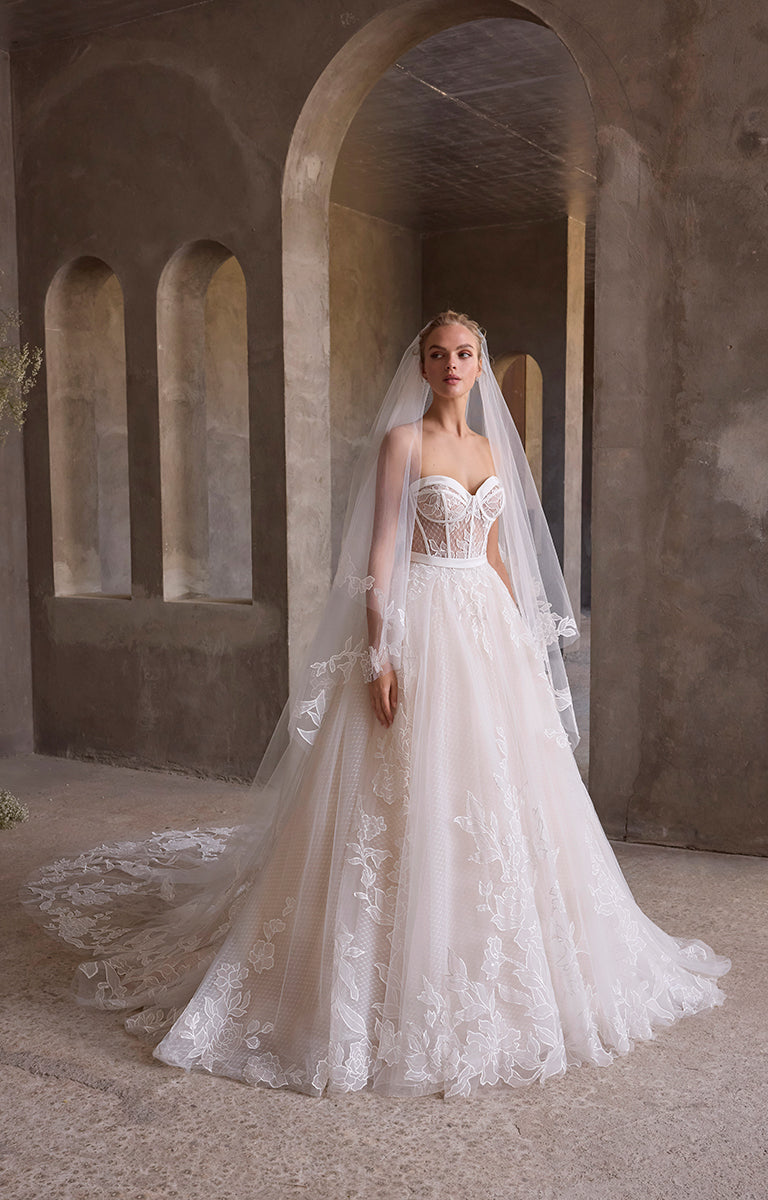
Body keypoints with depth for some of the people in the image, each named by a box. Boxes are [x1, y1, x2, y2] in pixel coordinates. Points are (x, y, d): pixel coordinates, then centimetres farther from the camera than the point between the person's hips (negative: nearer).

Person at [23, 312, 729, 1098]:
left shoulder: (491, 449, 15)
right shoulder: (400, 440, -3)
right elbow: (381, 549, -9)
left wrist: (522, 642, 13)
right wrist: (380, 652, -17)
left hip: (489, 629, 6)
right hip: (420, 625, -6)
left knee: (491, 794, 9)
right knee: (408, 799, -4)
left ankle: (496, 966, 24)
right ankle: (407, 991, 8)